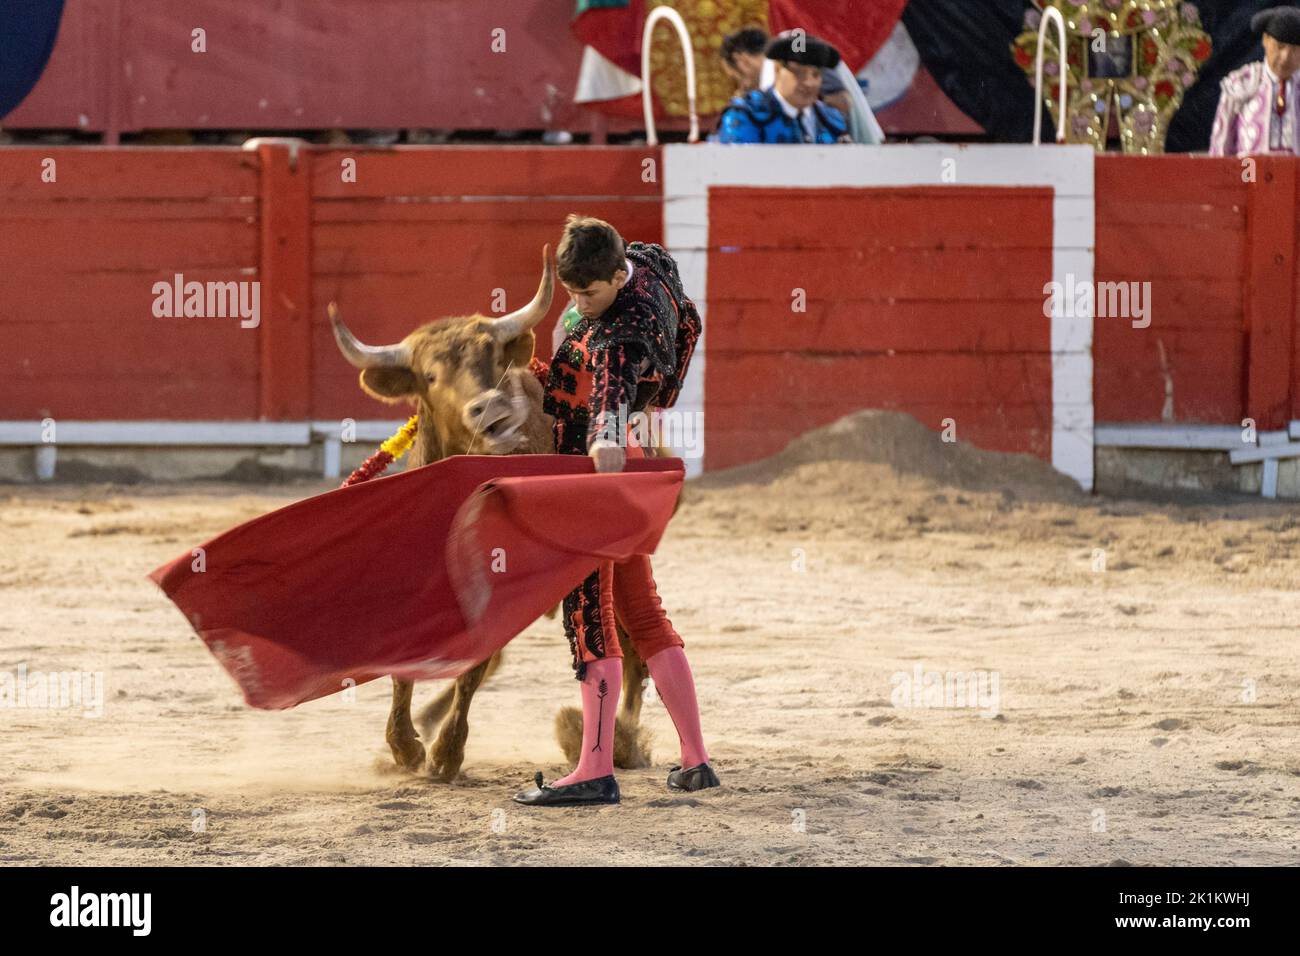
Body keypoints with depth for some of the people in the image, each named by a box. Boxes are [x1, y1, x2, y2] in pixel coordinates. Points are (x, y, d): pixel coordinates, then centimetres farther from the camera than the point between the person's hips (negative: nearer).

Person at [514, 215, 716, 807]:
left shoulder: (627, 332, -26)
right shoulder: (650, 264, 3)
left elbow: (616, 381, -49)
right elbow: (686, 320, 23)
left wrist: (609, 436, -69)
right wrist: (662, 397, 34)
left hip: (590, 472, -10)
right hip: (621, 463, 10)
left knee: (589, 617, -10)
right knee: (643, 615, 14)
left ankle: (596, 770, -14)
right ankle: (694, 761, 15)